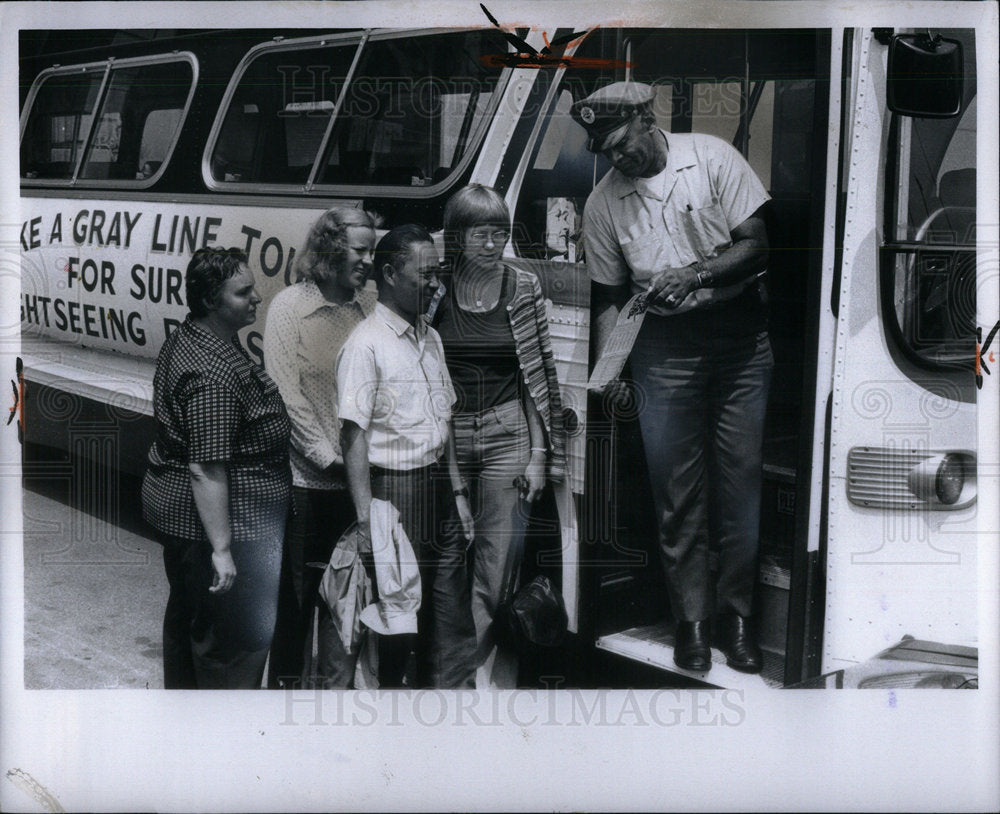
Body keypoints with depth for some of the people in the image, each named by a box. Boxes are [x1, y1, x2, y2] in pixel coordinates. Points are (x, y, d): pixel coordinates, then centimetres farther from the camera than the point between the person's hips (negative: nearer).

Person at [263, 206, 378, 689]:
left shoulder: (369, 306, 5)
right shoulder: (289, 308, -8)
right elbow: (288, 396, -10)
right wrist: (329, 458, -12)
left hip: (357, 480, 5)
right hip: (305, 481, -4)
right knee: (296, 591, 6)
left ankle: (336, 681, 29)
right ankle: (289, 683, 21)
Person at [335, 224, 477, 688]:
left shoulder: (430, 338, 14)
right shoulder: (365, 344, -11)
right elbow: (354, 431, -16)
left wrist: (457, 491, 17)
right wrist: (366, 514, -22)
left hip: (438, 487, 8)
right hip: (393, 488, -7)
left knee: (451, 608, 9)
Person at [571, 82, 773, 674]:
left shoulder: (712, 158, -3)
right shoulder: (603, 203, 3)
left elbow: (757, 247, -5)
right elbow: (609, 295, 9)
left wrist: (692, 274, -20)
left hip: (739, 332, -1)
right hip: (664, 344, 1)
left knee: (741, 478, 1)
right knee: (677, 486, 1)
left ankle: (738, 614, 12)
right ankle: (691, 618, 12)